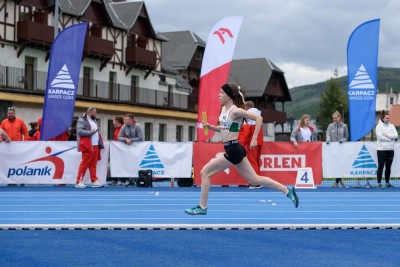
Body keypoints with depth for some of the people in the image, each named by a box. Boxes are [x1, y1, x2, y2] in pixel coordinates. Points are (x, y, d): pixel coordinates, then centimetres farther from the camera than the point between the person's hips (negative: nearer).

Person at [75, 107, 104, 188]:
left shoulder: (94, 121, 22)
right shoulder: (82, 120, -5)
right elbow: (80, 131, -18)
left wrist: (100, 143, 15)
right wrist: (91, 132, -20)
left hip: (95, 146, 8)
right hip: (88, 146, -8)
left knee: (93, 164, 8)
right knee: (84, 163, -8)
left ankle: (94, 181, 10)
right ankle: (79, 181, -6)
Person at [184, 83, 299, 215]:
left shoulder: (235, 111, -14)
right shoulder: (224, 109, 12)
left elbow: (258, 118, -17)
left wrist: (254, 139, -19)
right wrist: (211, 127, 5)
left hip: (233, 150, -10)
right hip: (232, 150, 10)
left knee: (205, 172, -5)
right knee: (254, 179, 13)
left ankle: (202, 207, 5)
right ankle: (288, 191, 19)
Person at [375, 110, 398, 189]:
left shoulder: (392, 126, 10)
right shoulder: (379, 126, -4)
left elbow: (396, 135, -3)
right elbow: (380, 136, -17)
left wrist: (387, 135, -14)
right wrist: (390, 138, -11)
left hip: (391, 149, 5)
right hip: (381, 149, -5)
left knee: (388, 167, 9)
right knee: (381, 166, -2)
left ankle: (387, 182, 17)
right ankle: (379, 183, 1)